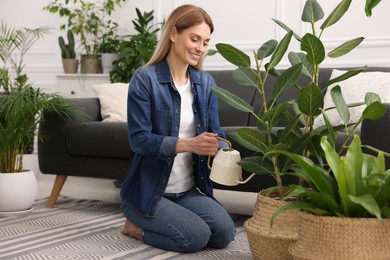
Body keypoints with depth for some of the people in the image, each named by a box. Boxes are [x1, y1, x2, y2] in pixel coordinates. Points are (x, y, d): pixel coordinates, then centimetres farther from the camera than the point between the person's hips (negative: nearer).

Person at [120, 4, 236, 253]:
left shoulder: (206, 82, 6)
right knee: (196, 236, -22)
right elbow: (139, 139, -19)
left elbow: (215, 134, 4)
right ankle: (137, 224, 6)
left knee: (225, 233, -13)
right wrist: (188, 144, -31)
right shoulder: (144, 79, -13)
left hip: (189, 190, 6)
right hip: (148, 190, -6)